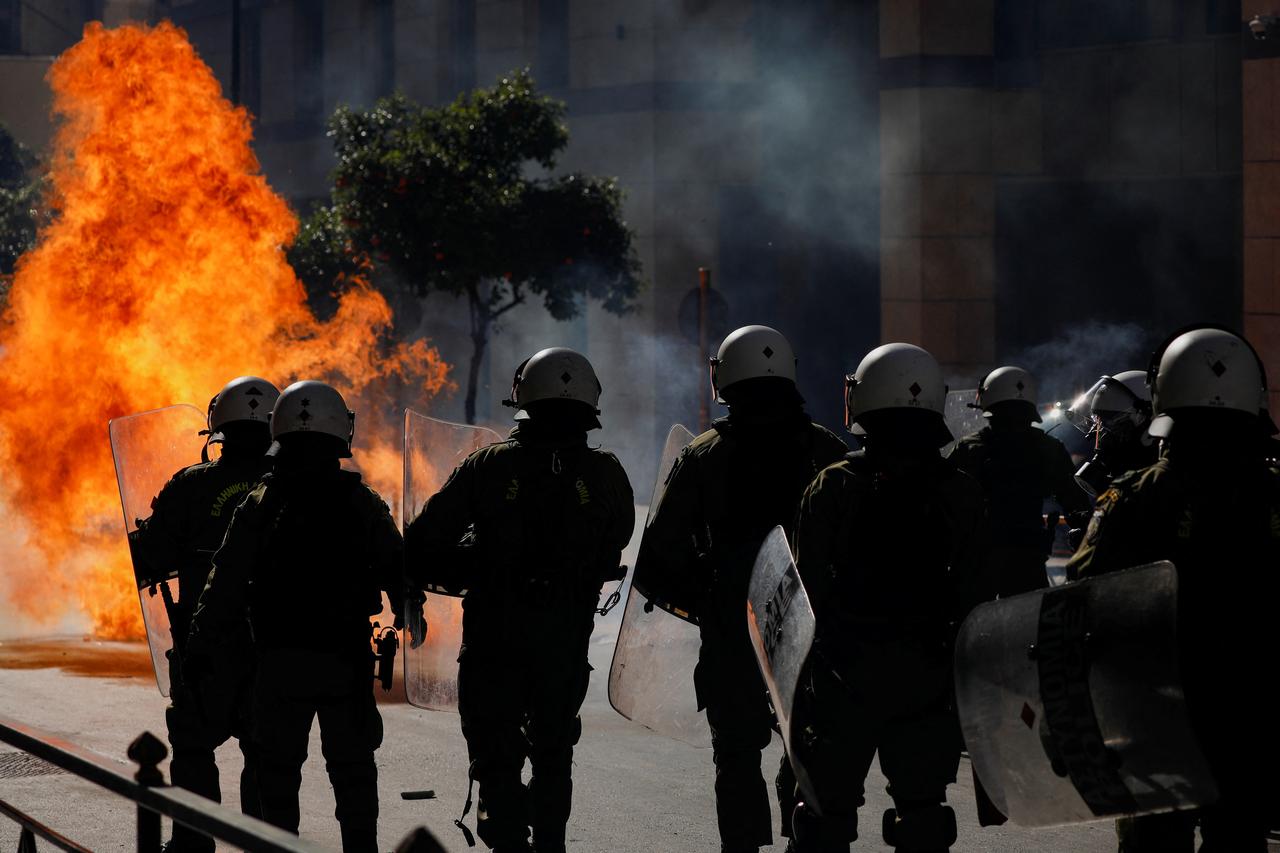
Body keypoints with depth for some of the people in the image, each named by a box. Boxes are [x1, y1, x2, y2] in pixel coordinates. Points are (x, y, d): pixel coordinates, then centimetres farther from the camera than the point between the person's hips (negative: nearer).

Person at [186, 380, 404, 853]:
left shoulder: (259, 503, -4)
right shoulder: (364, 503, -2)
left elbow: (226, 583, -5)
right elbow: (398, 572, 4)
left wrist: (200, 643, 2)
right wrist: (411, 620, 23)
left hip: (279, 659, 0)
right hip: (348, 661, 0)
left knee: (278, 772, 10)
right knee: (353, 770, 11)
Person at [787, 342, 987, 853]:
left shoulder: (831, 489, -6)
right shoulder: (961, 494, -1)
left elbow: (807, 592, -6)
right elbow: (975, 599, 0)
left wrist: (801, 674, 3)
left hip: (844, 678, -1)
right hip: (927, 681, 2)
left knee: (830, 811, 9)